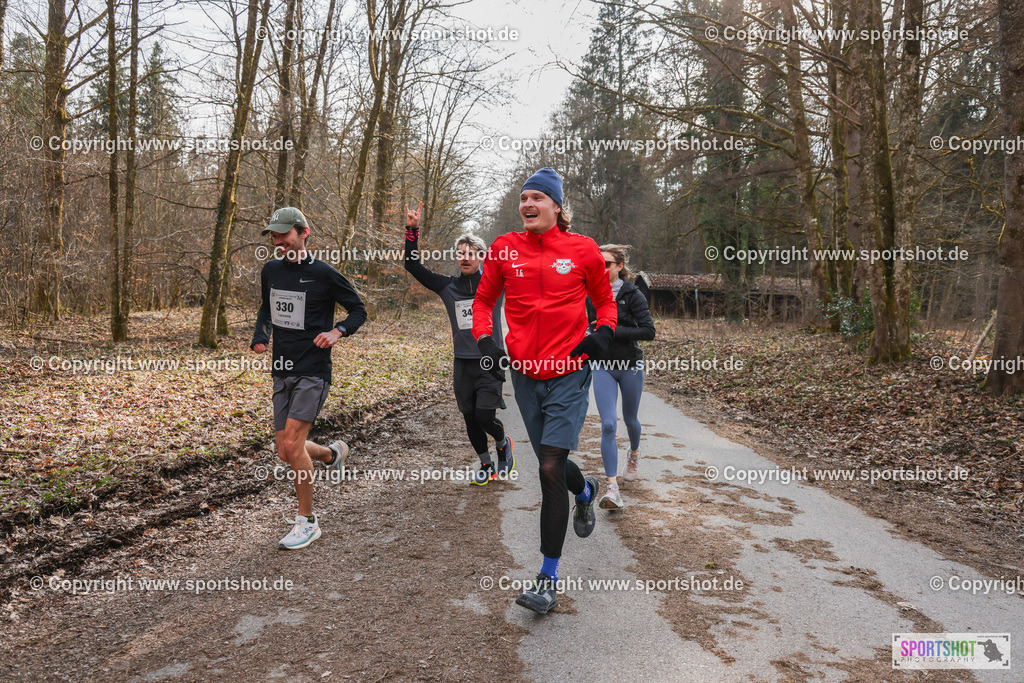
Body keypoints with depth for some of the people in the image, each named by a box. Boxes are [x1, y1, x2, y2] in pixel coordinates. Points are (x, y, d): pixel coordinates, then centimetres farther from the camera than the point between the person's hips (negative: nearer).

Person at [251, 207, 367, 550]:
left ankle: (307, 521, 3)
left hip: (313, 372, -6)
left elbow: (358, 310, 0)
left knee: (292, 444, -15)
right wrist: (260, 336, 5)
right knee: (286, 453, 8)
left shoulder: (323, 273, -9)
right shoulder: (270, 270, 7)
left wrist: (337, 331, -18)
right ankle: (333, 453, 40)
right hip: (282, 372, 6)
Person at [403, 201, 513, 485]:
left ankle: (503, 443, 24)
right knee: (470, 419, 9)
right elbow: (413, 266, 3)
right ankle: (486, 464, 29)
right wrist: (412, 230, -5)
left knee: (485, 417, -10)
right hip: (462, 365, 3)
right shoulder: (448, 286, 5)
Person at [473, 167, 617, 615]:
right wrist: (485, 340, -3)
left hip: (569, 373, -3)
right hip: (524, 373, 4)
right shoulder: (504, 249, 3)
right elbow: (483, 300, 14)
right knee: (551, 463, 16)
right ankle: (586, 491, 53)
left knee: (551, 468, -11)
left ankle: (548, 576, 1)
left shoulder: (582, 250, -1)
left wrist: (603, 332, -7)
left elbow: (604, 299, 12)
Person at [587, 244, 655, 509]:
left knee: (630, 419, 17)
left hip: (630, 365, -2)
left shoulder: (632, 295, -10)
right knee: (608, 425, -11)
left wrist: (614, 330, -22)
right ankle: (612, 488, -13)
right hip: (603, 366, 2)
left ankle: (634, 454, 52)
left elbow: (649, 331, -17)